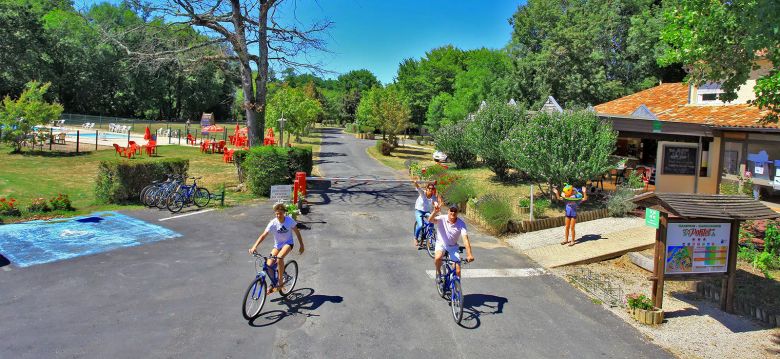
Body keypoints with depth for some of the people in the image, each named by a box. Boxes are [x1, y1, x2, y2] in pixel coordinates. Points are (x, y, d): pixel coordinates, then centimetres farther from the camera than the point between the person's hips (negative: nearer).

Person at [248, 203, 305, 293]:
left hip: (288, 243, -2)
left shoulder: (290, 220, -17)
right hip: (277, 245, 3)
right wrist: (254, 246, -38)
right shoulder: (273, 223, -18)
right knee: (269, 265, -10)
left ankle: (280, 282, -17)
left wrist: (301, 245, 0)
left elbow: (297, 232, -3)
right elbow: (263, 235, -25)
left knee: (280, 257, -32)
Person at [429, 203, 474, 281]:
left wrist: (469, 255, -40)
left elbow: (465, 239, -27)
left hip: (453, 246, 1)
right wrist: (435, 212, -61)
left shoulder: (461, 224, -18)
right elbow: (430, 220, -39)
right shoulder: (442, 219, -19)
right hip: (441, 244, -1)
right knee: (438, 257, -34)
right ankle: (438, 272, -1)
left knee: (457, 271, -6)